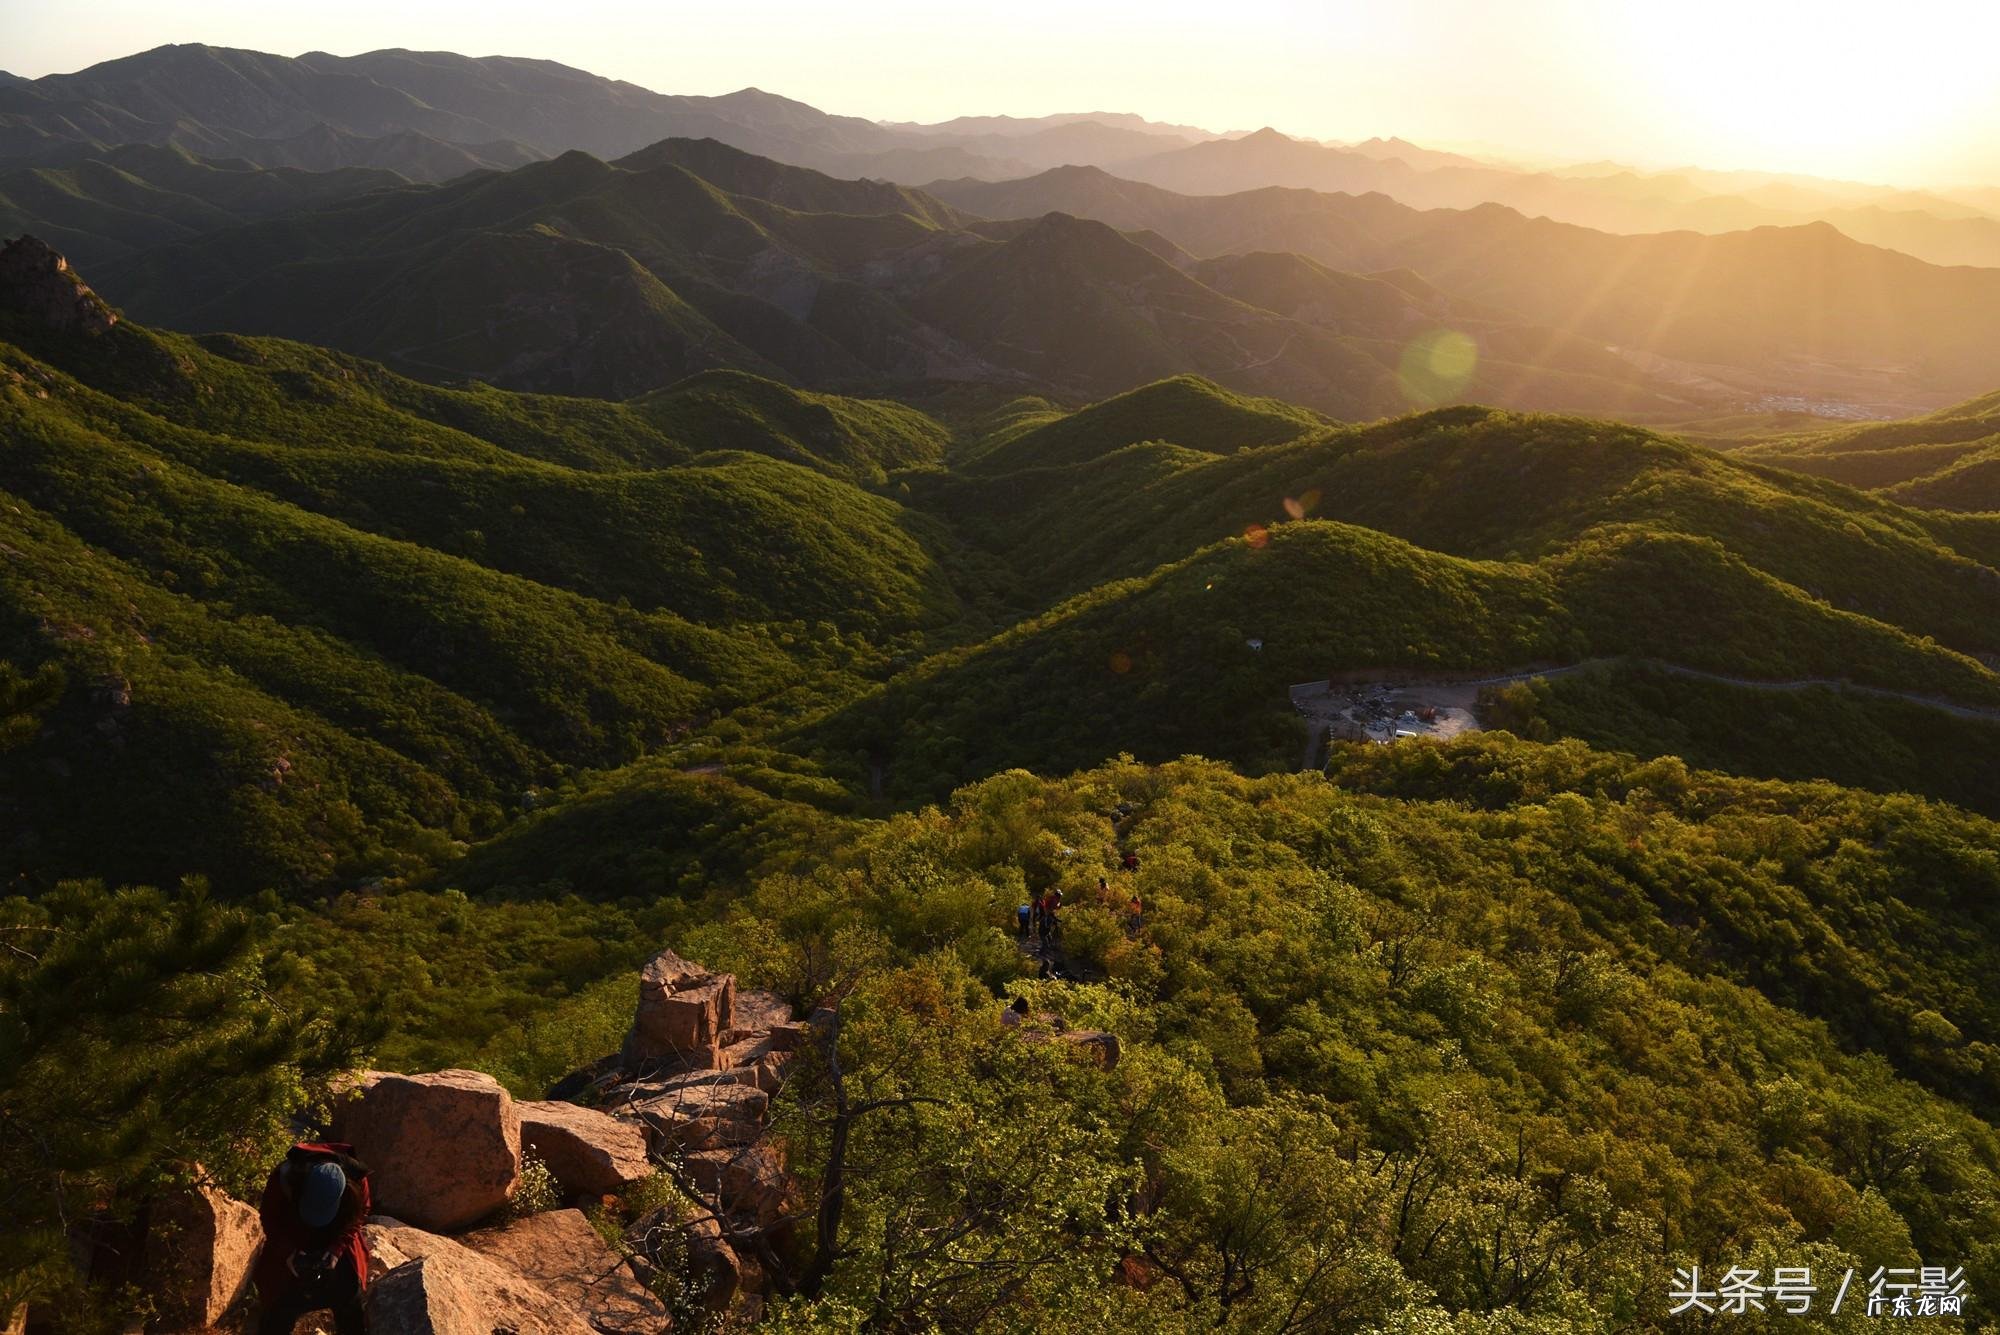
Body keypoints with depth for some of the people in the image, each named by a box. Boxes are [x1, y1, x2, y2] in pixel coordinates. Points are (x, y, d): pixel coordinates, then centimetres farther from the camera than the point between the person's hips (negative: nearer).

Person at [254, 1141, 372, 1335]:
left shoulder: (356, 1181, -29)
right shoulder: (284, 1176, -31)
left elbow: (357, 1218, -11)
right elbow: (269, 1219, -14)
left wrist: (337, 1250, -25)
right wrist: (288, 1252, -26)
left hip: (335, 1248, 1)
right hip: (291, 1246, -1)